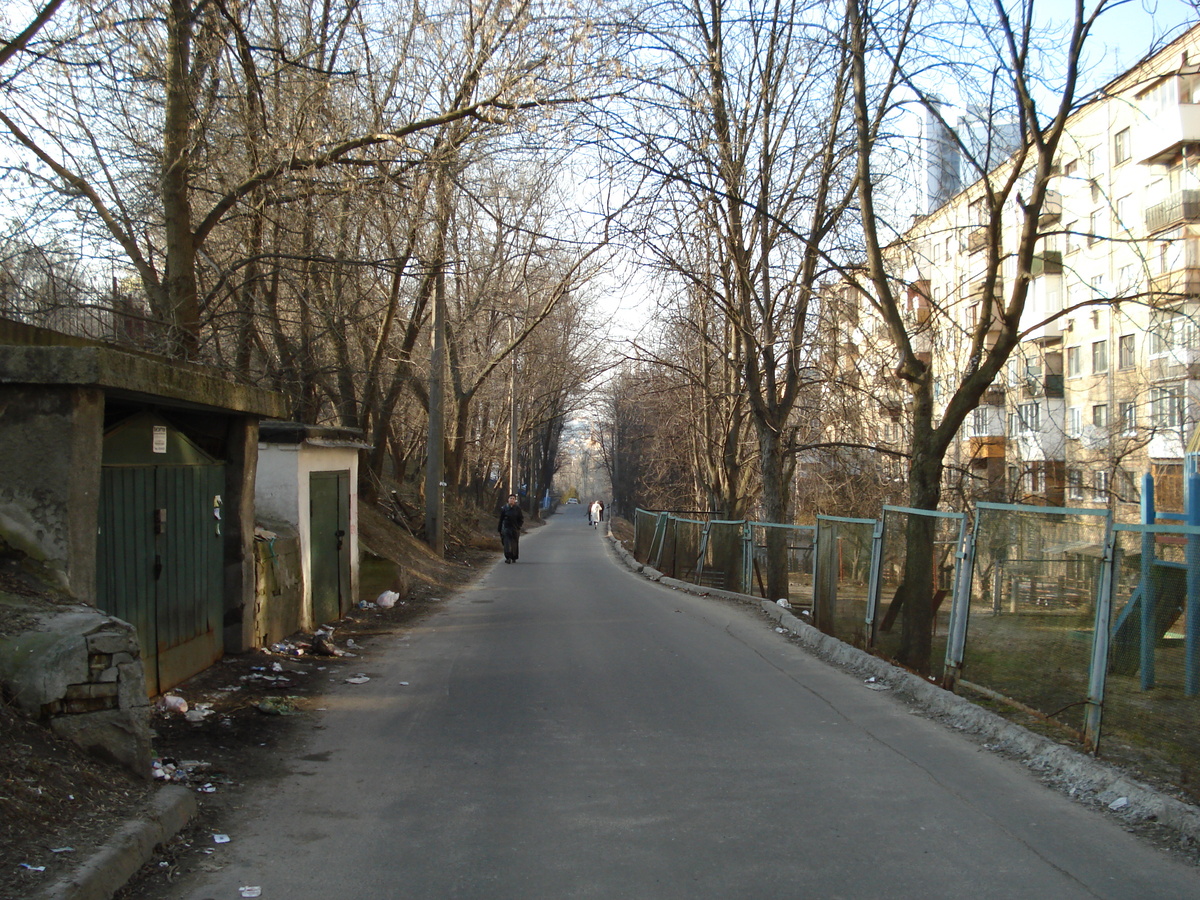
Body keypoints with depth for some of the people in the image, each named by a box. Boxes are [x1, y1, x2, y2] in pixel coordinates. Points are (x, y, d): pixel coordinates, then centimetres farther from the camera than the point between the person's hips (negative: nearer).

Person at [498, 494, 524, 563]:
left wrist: (518, 526, -5)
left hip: (515, 529, 1)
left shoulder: (517, 508, 2)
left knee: (514, 544, 7)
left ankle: (514, 558, 21)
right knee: (507, 543, -12)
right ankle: (508, 558, -17)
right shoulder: (504, 508, 1)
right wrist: (499, 529, 3)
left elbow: (521, 519, 7)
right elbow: (501, 519, 4)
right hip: (506, 528, -1)